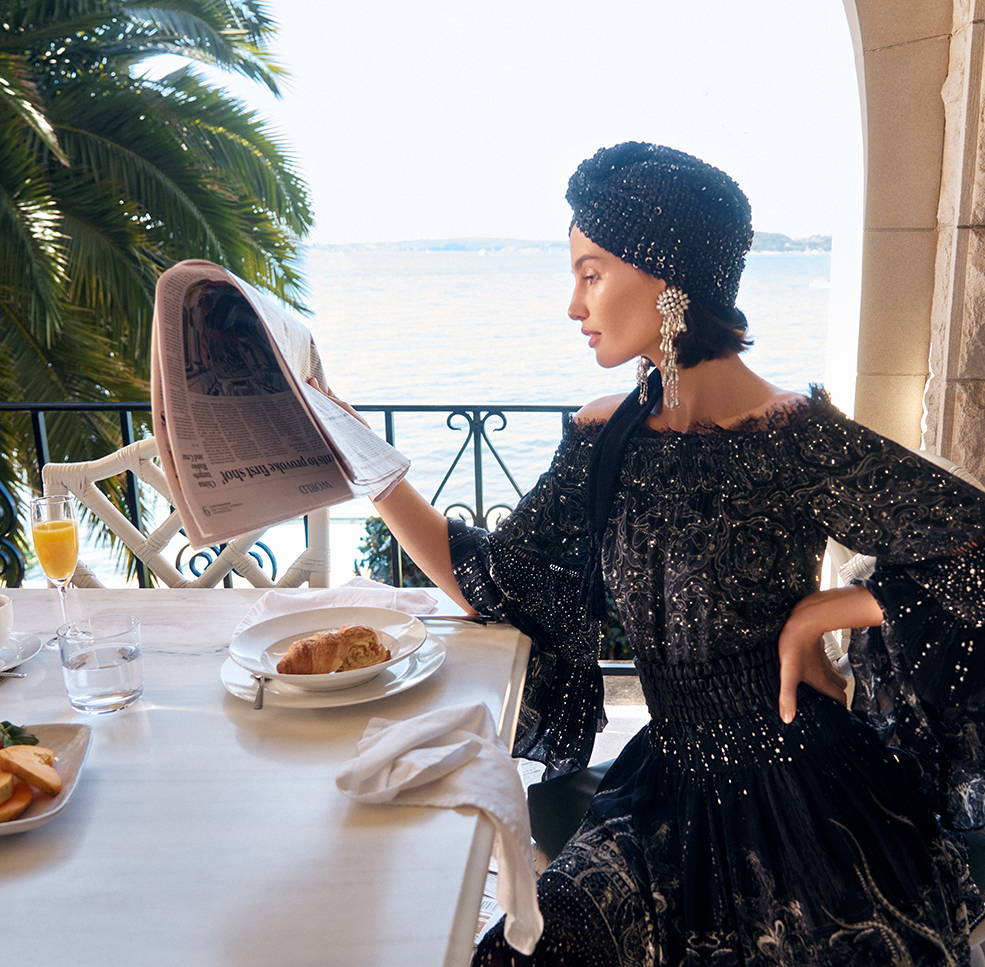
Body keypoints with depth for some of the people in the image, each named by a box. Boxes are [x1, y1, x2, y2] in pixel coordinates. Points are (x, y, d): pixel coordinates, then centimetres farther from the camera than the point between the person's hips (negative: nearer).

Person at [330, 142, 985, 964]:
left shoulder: (796, 440, -17)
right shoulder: (604, 441, 0)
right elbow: (494, 581, 0)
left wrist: (818, 613, -16)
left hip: (803, 797, -4)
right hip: (672, 783, 4)